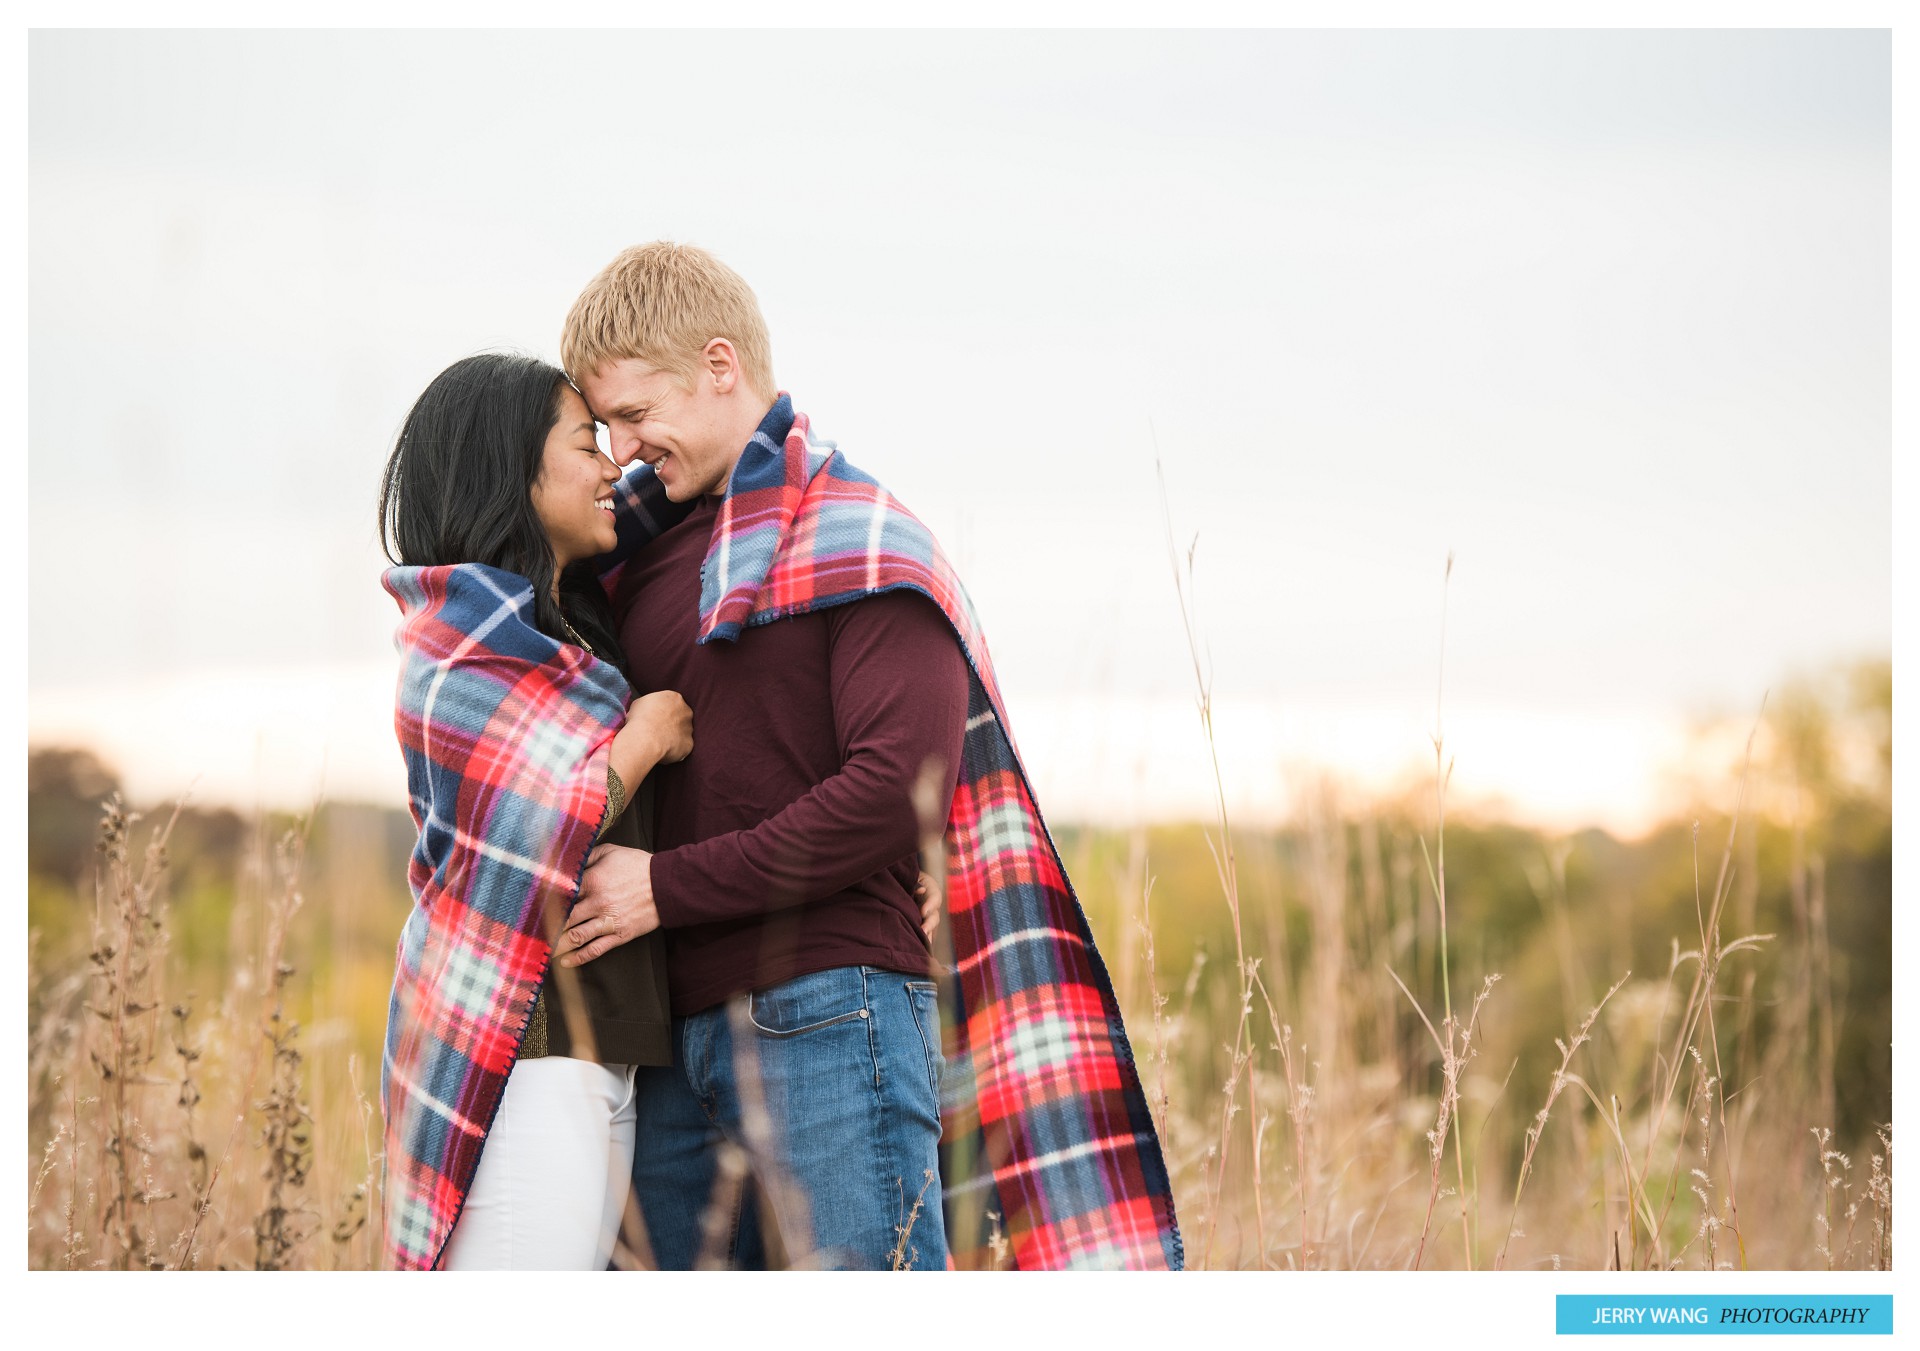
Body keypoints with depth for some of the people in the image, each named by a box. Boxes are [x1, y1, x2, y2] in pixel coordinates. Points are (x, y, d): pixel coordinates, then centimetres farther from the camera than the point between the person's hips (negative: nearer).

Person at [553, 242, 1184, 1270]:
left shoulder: (859, 544, -4)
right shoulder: (650, 551, 18)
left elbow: (901, 782, -16)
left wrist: (669, 886, -14)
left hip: (826, 1022, -7)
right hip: (678, 1032, 7)